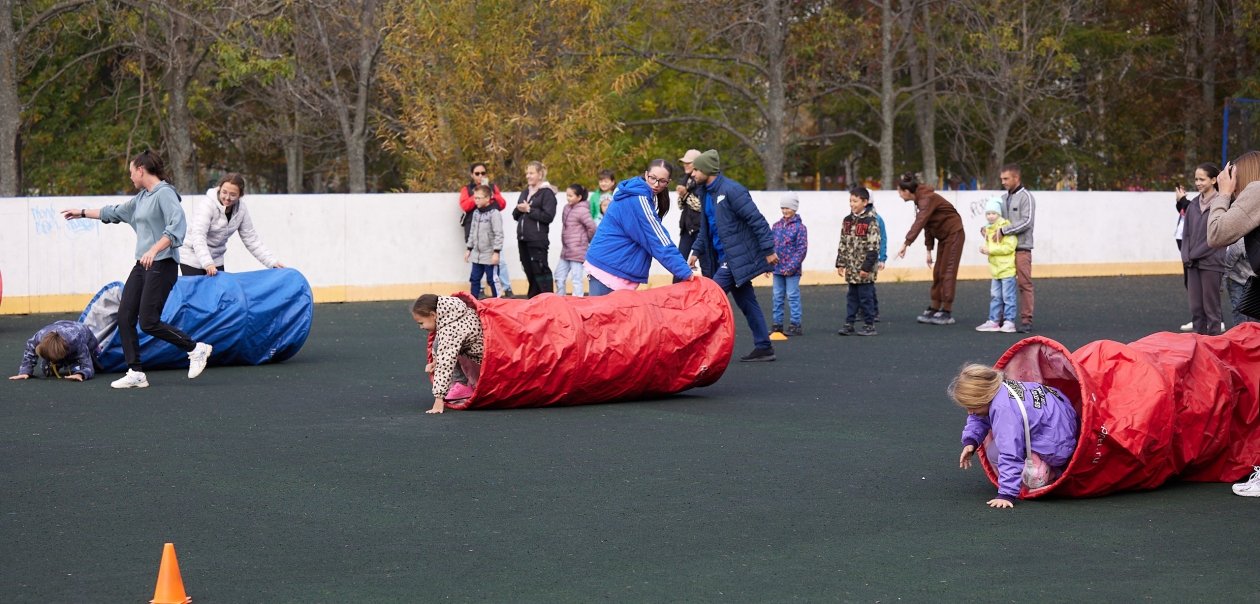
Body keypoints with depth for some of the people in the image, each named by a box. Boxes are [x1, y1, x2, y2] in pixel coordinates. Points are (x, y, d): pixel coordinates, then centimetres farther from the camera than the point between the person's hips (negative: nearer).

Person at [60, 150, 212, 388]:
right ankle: (136, 373, 7)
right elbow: (116, 212, 33)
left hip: (161, 265, -9)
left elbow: (177, 226, -23)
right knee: (125, 317, 2)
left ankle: (196, 349, 2)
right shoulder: (141, 197, 18)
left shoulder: (164, 193, -10)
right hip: (142, 265, 9)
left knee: (148, 322, -13)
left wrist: (154, 249, -33)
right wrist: (83, 213, 39)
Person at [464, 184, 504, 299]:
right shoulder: (476, 213, 10)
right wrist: (469, 249, 16)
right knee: (474, 279, 11)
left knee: (492, 280, -1)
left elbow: (498, 234, -17)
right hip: (477, 254, 7)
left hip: (490, 255, -7)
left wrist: (496, 252, -20)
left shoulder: (494, 213, -14)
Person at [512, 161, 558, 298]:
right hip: (523, 238, 8)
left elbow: (548, 216, -14)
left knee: (540, 271, -9)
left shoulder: (547, 193, -5)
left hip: (538, 239, -8)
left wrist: (529, 210, -13)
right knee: (529, 272, 12)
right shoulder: (525, 192, 18)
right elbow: (515, 215, 20)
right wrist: (519, 210, -3)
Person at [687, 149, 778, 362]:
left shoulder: (731, 190, -16)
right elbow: (705, 228, 22)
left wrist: (768, 250, -17)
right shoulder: (705, 193, 11)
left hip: (737, 257, -9)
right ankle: (763, 347, 15)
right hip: (725, 257, 9)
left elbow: (757, 220, -17)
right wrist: (697, 251, 12)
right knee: (746, 303, 11)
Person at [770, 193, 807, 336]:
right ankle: (777, 323, 17)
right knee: (778, 296, 10)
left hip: (792, 270, -6)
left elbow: (802, 249, -11)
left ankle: (795, 325, 2)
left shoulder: (799, 227, -7)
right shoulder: (776, 226, 9)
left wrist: (791, 267, -16)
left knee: (793, 296, -3)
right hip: (777, 269, 6)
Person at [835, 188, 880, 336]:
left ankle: (869, 325, 8)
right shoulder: (848, 220, 11)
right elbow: (843, 244, 16)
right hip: (851, 269, 7)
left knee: (865, 297, -1)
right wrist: (840, 263, 11)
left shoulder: (871, 221, -11)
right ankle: (849, 324, 19)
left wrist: (866, 267, -17)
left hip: (864, 270, -7)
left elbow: (873, 248, -15)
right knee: (852, 296, 13)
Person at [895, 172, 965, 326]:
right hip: (944, 237, 10)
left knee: (947, 272, -9)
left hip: (954, 234, -9)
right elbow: (927, 226, 11)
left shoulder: (927, 199, -23)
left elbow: (919, 222, -36)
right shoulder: (921, 199, 6)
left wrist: (906, 244, -44)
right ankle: (934, 310, 12)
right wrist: (929, 250, 11)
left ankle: (947, 313, -7)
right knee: (937, 273, 9)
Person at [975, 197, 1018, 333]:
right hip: (995, 268, 8)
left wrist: (990, 250, -19)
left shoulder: (1005, 227, -13)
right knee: (995, 296, 12)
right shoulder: (988, 229, 13)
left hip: (1007, 268, -8)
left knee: (1008, 296, -4)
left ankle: (1009, 321, 0)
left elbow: (1009, 247, -21)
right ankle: (994, 321, 18)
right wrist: (984, 249, 1)